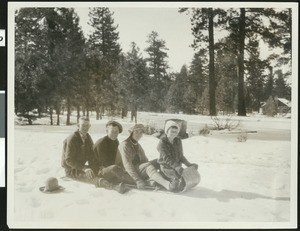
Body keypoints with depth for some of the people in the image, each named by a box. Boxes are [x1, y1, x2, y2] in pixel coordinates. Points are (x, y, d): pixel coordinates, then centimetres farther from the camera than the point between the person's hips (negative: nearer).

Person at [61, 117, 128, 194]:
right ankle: (114, 187, -58)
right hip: (71, 170, -9)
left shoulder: (88, 138, 7)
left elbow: (90, 156, 7)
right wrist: (84, 168, -30)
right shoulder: (72, 139, -16)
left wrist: (92, 168, -12)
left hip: (80, 167, 9)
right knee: (91, 177, -34)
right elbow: (69, 160, -20)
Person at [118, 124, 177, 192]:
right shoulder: (124, 145, -6)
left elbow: (145, 160, 12)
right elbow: (127, 164, -17)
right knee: (148, 165, -32)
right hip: (129, 175, -8)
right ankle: (167, 184, -51)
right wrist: (137, 180, -27)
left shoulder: (138, 146, 21)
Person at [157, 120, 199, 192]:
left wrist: (189, 164, 0)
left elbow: (181, 156, 14)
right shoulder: (162, 143, -12)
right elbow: (167, 158, -21)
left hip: (176, 167, 7)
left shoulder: (178, 141, 7)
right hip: (166, 167, -7)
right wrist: (177, 167, -32)